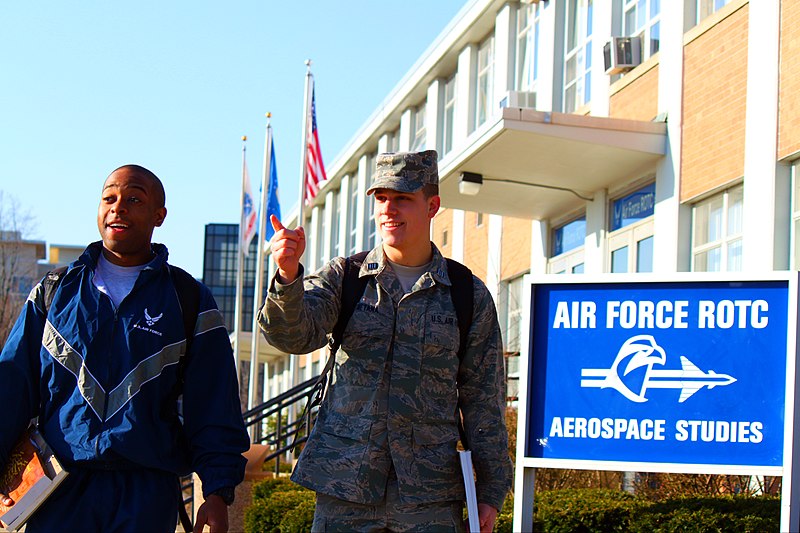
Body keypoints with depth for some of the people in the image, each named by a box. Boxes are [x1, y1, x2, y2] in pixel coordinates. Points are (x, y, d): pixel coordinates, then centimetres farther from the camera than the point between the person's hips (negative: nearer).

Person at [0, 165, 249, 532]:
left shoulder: (190, 302, 6)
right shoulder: (55, 292, 12)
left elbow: (215, 412, 3)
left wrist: (218, 492, -4)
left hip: (147, 492, -1)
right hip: (60, 488, 1)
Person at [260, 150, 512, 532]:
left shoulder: (470, 296, 6)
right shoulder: (343, 277, 7)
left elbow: (483, 402, 7)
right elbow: (295, 335, -10)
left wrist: (491, 491, 4)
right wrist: (288, 275, -29)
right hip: (344, 486, 0)